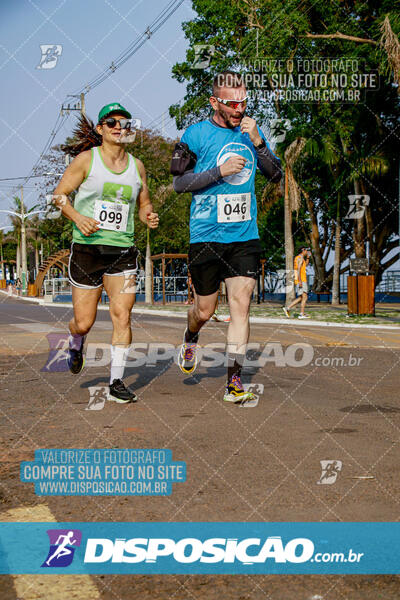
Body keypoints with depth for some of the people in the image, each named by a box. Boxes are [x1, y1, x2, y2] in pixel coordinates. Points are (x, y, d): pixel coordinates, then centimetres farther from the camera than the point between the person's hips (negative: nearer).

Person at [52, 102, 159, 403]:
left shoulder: (137, 166, 10)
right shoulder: (86, 159, -1)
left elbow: (144, 202, 20)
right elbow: (59, 194, 2)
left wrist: (149, 216, -3)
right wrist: (78, 217, -16)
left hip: (123, 251, 2)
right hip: (87, 248, -2)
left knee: (122, 316, -9)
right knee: (84, 322, 1)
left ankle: (117, 382, 1)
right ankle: (76, 343, 39)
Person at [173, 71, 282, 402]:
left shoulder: (252, 131, 9)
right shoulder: (196, 133, -3)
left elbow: (276, 175, 6)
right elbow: (179, 182, -4)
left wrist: (258, 143, -10)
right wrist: (220, 170, -16)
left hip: (246, 236, 3)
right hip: (207, 236, -2)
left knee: (241, 303, -7)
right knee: (205, 309, 7)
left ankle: (235, 379, -2)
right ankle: (191, 338, 42)